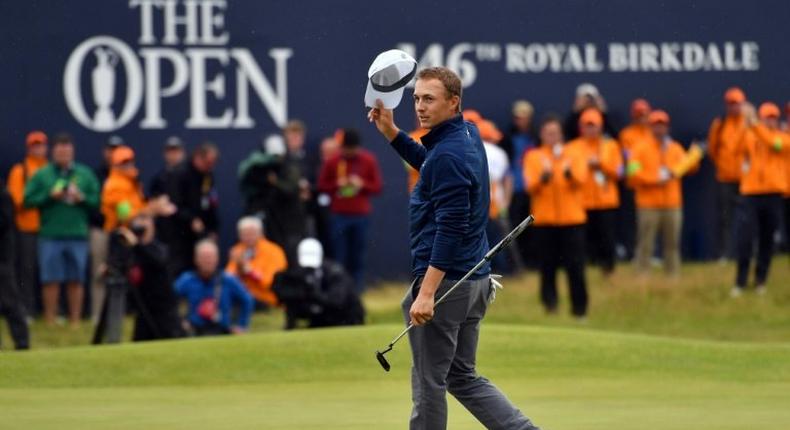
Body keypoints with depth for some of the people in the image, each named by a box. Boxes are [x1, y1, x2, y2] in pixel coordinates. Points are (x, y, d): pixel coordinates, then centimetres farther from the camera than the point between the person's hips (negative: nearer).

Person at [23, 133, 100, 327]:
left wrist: (81, 198, -10)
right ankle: (50, 320, 4)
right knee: (51, 280, -2)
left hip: (78, 236, 1)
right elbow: (28, 200, 1)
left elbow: (97, 200, 8)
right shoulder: (41, 174, 5)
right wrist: (50, 196, -11)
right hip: (50, 236, -1)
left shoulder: (85, 174, 10)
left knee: (76, 281, 4)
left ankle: (75, 321, 10)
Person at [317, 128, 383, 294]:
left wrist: (362, 184, -13)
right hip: (339, 216, 0)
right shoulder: (332, 162, 2)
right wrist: (336, 185, -12)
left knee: (358, 255, 0)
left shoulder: (369, 161, 4)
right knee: (340, 255, -4)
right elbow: (322, 185, 7)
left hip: (361, 216, 0)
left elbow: (377, 187, 5)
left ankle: (357, 290, 4)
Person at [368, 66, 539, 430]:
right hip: (475, 279, 10)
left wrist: (426, 292, -26)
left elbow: (451, 229, -24)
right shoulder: (468, 134, 10)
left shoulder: (449, 153, -19)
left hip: (445, 279, -10)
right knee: (462, 377, 16)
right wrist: (391, 133, 20)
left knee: (429, 382, 1)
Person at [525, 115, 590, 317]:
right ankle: (549, 305, 7)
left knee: (575, 266, -4)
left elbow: (581, 180, -5)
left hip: (572, 218, 0)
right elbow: (530, 186, -5)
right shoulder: (533, 157, 8)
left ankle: (579, 308, 1)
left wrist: (569, 173, -26)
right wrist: (543, 177, -24)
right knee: (548, 266, -2)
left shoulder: (575, 153, 9)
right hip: (544, 219, 0)